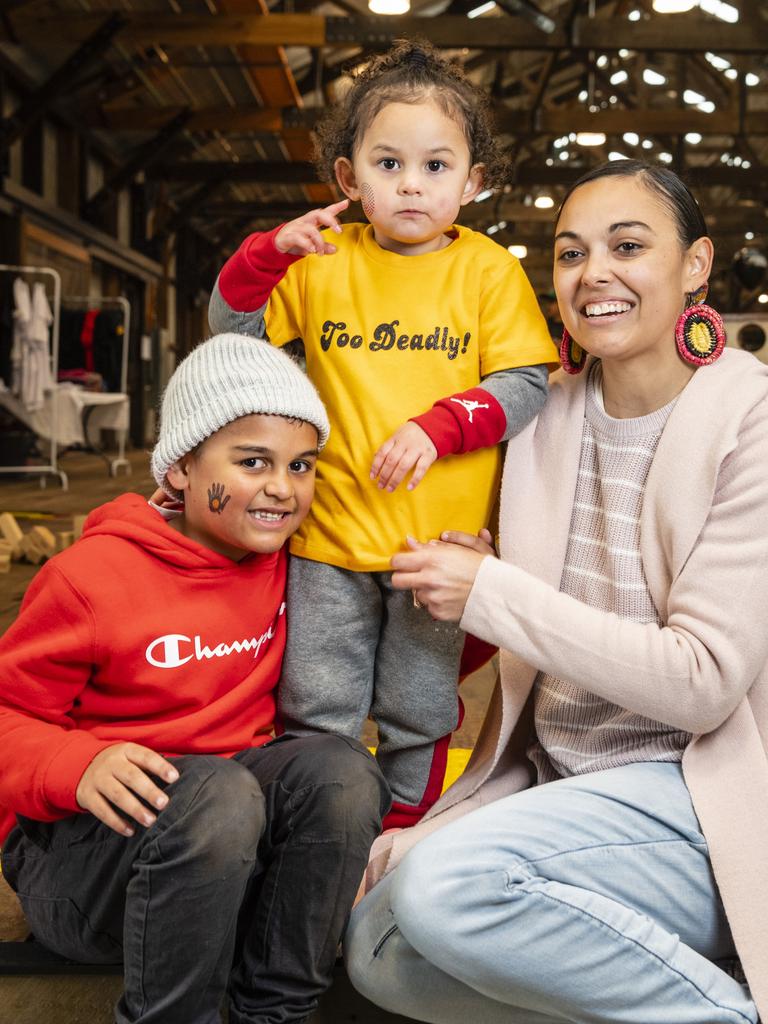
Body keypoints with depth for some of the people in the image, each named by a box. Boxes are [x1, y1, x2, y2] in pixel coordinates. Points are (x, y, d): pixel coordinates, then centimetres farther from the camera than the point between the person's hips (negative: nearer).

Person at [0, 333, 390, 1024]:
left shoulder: (286, 563, 2)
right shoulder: (92, 576, -14)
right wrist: (79, 766, -31)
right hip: (76, 848, -5)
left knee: (341, 770, -22)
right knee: (216, 794, -34)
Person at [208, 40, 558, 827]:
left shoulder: (489, 270, -1)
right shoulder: (322, 262, 4)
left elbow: (524, 385, -5)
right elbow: (233, 334, 8)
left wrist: (439, 426, -20)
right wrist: (268, 252, -9)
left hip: (440, 535, -1)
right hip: (330, 531, 2)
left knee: (420, 711, 15)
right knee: (315, 709, 11)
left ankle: (408, 833, 36)